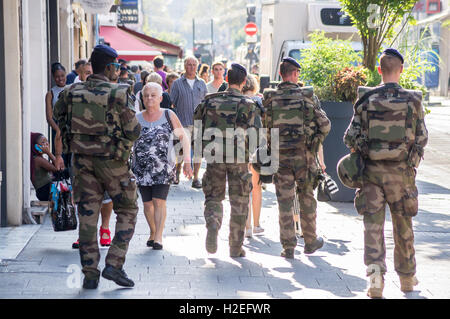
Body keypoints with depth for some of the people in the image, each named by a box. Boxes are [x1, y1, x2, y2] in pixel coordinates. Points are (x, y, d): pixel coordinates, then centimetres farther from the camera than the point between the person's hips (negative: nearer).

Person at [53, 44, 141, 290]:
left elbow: (60, 116, 8)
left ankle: (90, 273, 8)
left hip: (82, 159, 4)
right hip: (111, 159, -4)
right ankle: (114, 264, 1)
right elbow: (133, 131, -12)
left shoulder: (73, 92, 1)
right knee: (127, 211, 12)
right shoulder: (119, 94, -12)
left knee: (87, 215, 9)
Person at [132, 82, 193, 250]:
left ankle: (158, 237, -10)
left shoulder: (169, 116, 1)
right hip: (141, 167, 2)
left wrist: (187, 161, 1)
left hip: (164, 167, -2)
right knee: (147, 203, 7)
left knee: (159, 201, -12)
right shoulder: (136, 119, 4)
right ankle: (153, 232, 28)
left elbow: (184, 137, 7)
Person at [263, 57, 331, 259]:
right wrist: (317, 142, 13)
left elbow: (264, 128, 0)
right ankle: (310, 241, 24)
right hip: (304, 155, -1)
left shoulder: (270, 98, -1)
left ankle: (288, 246, 2)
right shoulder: (307, 96, -4)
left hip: (280, 155, 1)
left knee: (285, 201, 4)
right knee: (306, 198, 13)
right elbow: (325, 125, -1)